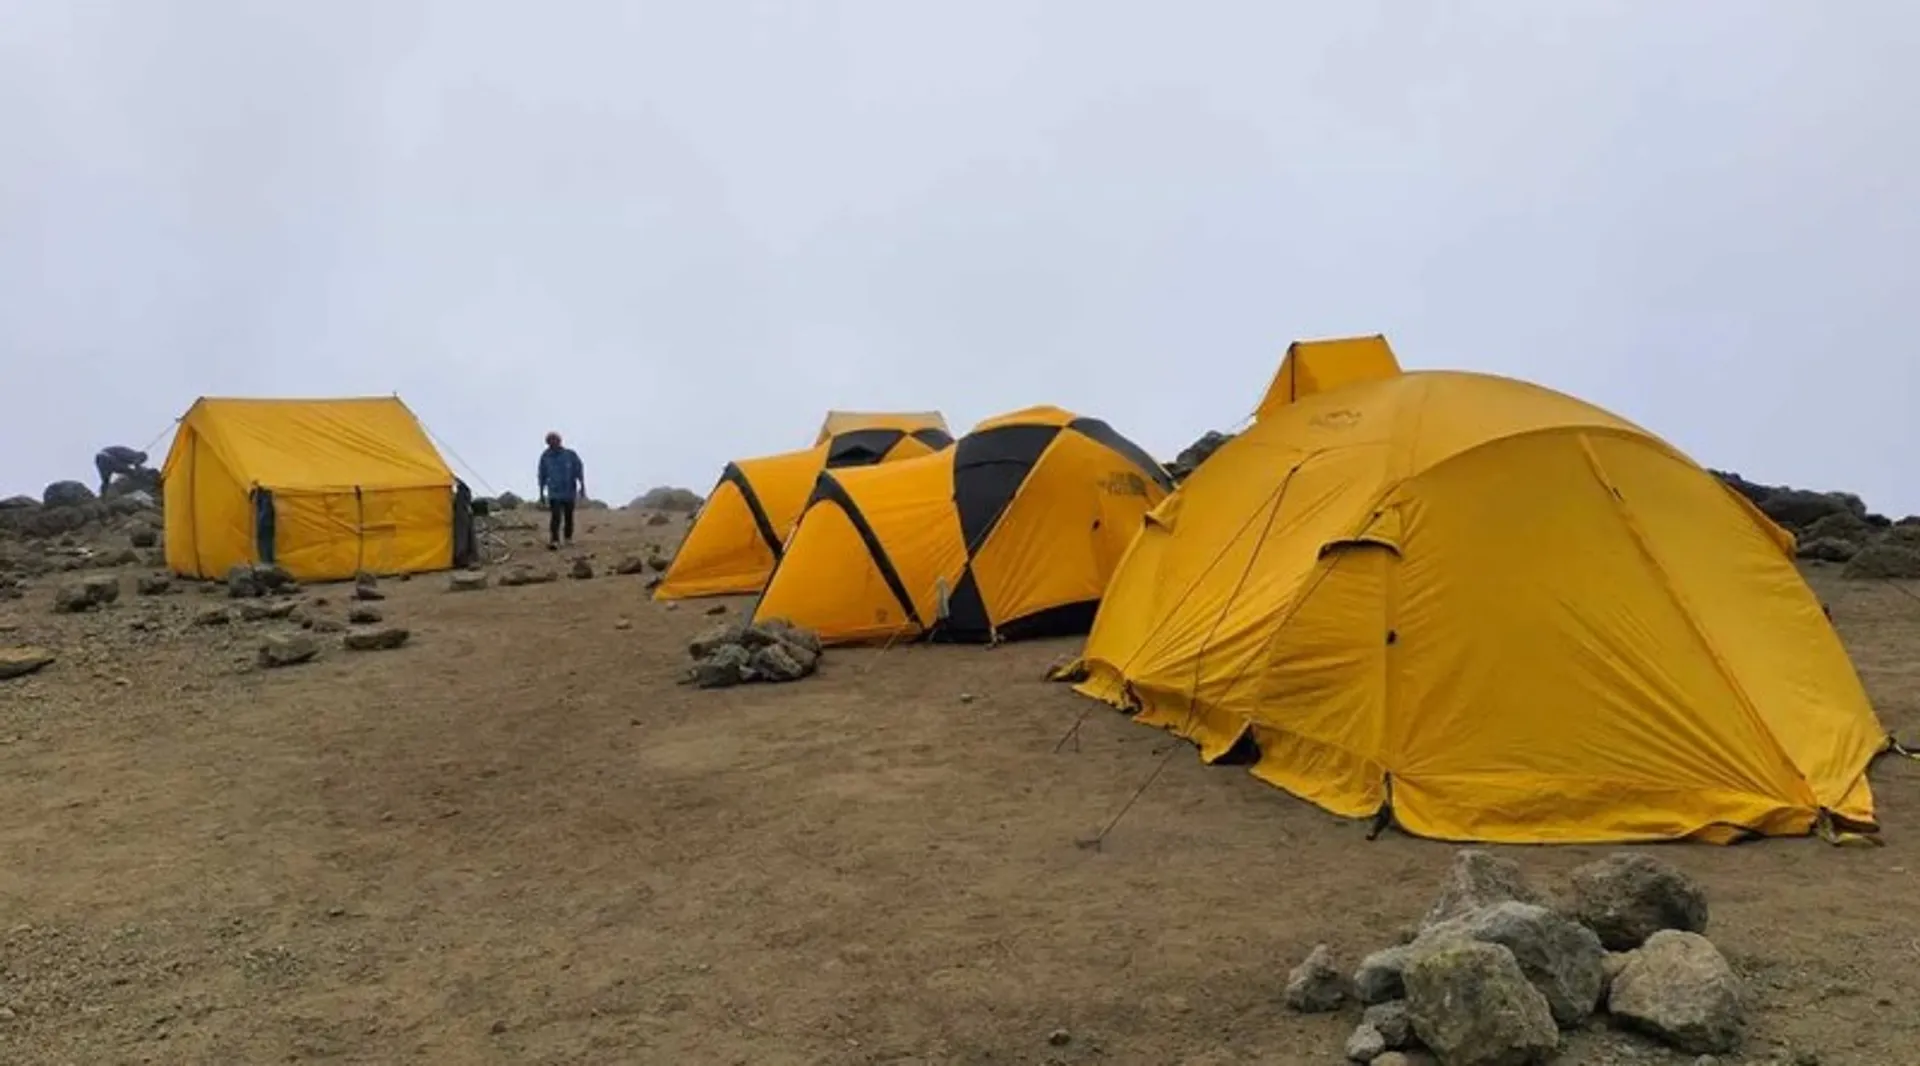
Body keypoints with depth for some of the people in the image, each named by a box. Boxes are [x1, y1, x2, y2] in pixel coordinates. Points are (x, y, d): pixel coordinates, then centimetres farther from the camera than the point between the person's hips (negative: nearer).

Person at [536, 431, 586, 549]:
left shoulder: (570, 454, -6)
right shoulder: (545, 456, -2)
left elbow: (579, 471, -1)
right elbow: (542, 476, 6)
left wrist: (582, 487, -6)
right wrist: (541, 492, 9)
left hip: (569, 492, 1)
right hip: (554, 493, -1)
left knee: (568, 517, 11)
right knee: (555, 516, -15)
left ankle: (568, 538, 28)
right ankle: (554, 540, -17)